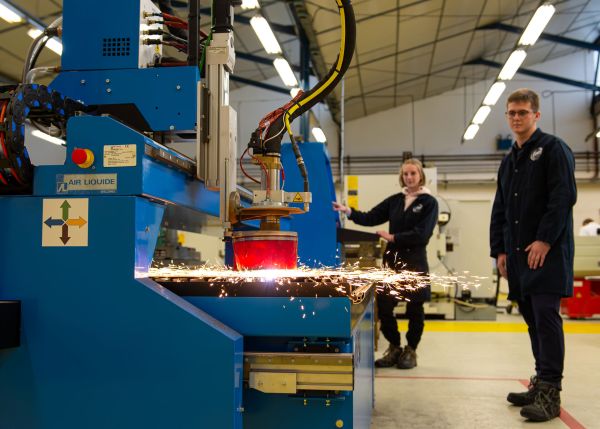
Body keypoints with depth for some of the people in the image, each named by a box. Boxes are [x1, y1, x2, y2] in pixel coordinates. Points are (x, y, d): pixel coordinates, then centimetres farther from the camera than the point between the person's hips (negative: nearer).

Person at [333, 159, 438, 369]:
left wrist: (393, 237, -14)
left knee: (414, 309, 5)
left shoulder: (429, 202, -2)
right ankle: (394, 348, 21)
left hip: (414, 262, -4)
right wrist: (349, 212, -6)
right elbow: (371, 218, 8)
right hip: (392, 259, 4)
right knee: (383, 305, 2)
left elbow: (421, 233, -12)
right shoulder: (395, 200, 12)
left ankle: (410, 351, 22)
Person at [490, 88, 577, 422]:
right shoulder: (509, 161, 20)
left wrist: (545, 239, -18)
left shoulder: (554, 149, -2)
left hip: (547, 251, -7)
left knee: (546, 316, -10)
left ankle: (550, 393, -7)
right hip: (519, 254, 7)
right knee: (532, 318, 10)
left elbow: (564, 197, -13)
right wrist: (500, 250, 12)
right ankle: (542, 382, 19)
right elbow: (500, 210, 20)